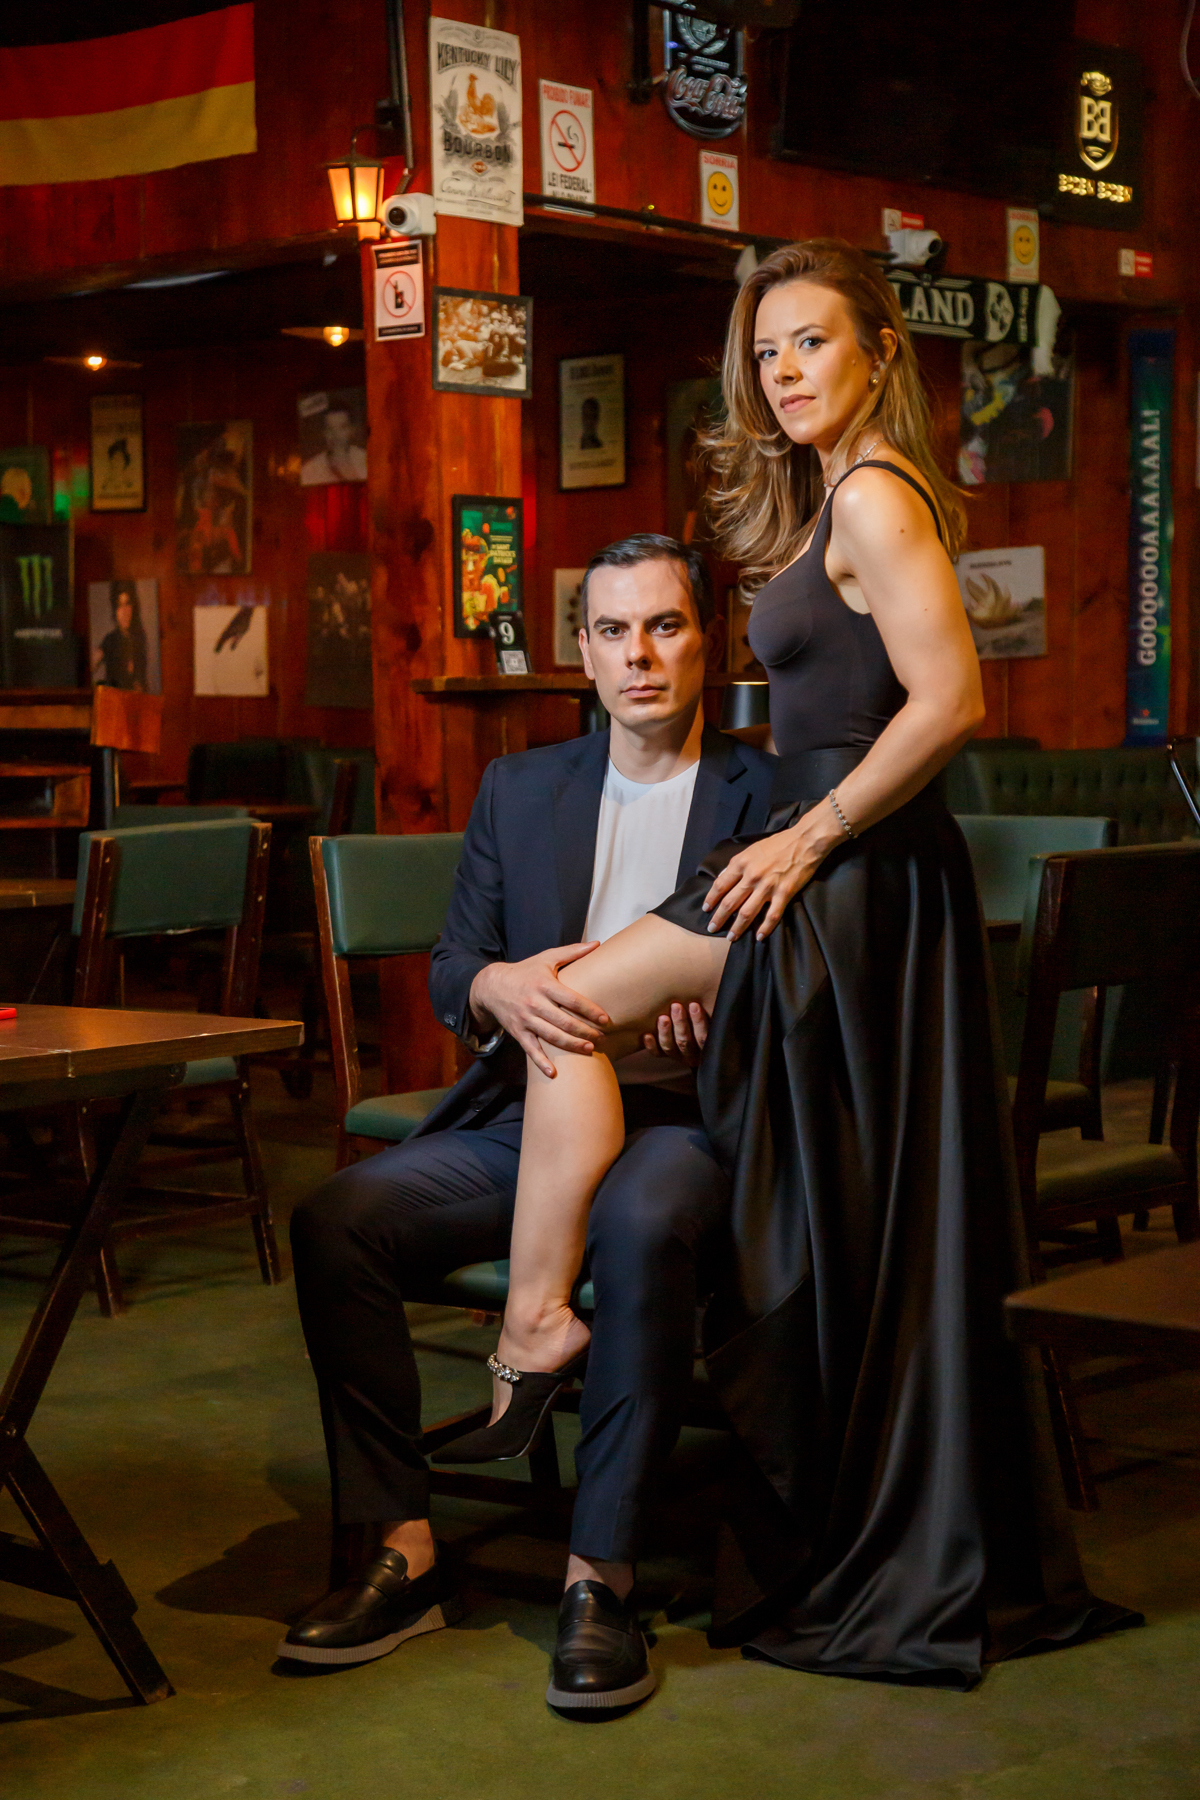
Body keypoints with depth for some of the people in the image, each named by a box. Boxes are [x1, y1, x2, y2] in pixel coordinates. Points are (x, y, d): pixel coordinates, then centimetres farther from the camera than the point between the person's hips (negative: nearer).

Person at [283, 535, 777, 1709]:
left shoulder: (768, 794, 6)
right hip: (530, 1115, 4)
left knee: (643, 1227, -38)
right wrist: (498, 985, -12)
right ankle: (405, 1555, -14)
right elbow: (447, 972, 12)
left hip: (683, 1119, -4)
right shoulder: (517, 790, 17)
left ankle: (599, 1578, -29)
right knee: (334, 1221, -20)